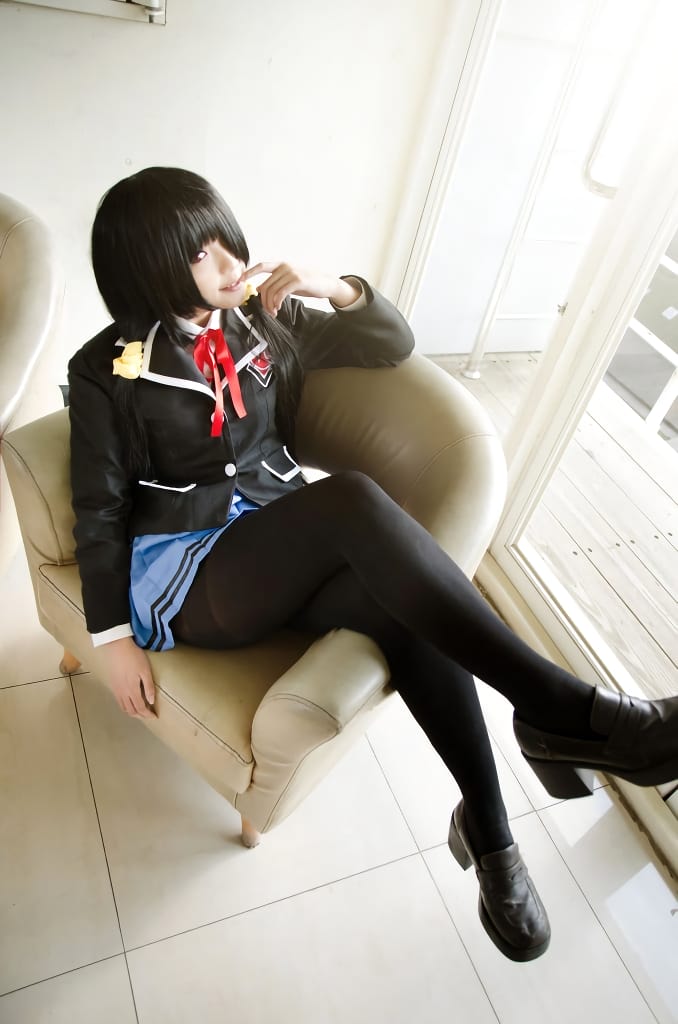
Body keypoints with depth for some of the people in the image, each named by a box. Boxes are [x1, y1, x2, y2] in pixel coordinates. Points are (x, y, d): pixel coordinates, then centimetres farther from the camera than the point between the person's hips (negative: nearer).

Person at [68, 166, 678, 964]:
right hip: (183, 576, -4)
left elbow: (394, 345, 12)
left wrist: (334, 288, -6)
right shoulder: (108, 372, 0)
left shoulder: (263, 320, 9)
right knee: (355, 500, -34)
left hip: (286, 551, 4)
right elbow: (101, 510, 1)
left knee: (405, 607, -31)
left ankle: (487, 829, -14)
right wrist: (113, 638, -4)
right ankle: (561, 707, -31)